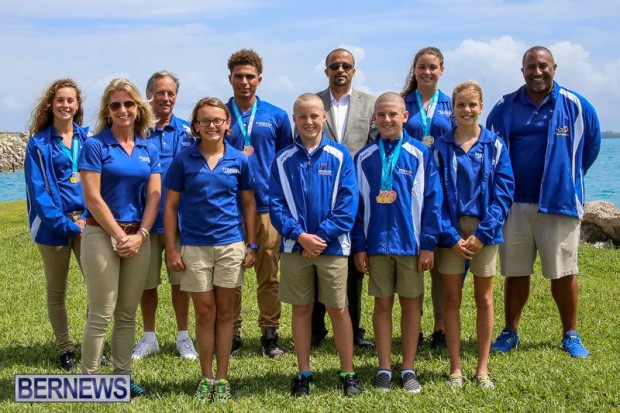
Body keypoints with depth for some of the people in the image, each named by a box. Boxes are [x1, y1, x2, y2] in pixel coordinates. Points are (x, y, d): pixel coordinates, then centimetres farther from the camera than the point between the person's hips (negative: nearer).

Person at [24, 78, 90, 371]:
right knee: (56, 291, 8)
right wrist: (63, 224, -14)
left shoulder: (88, 139, 7)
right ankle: (65, 349, 22)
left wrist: (89, 218, -7)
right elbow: (38, 190, -6)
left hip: (86, 222, 2)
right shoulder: (39, 143, -1)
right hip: (53, 226, -1)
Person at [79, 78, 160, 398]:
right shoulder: (95, 145, -4)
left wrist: (140, 235, -8)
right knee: (101, 314, -3)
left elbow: (153, 196, 5)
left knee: (128, 313, 10)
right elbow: (92, 197, -10)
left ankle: (122, 376, 19)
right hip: (102, 233, -5)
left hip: (138, 236, 5)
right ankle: (89, 380, 6)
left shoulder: (148, 150, 10)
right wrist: (120, 236, -11)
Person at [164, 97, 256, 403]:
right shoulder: (183, 161, -1)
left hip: (231, 246, 1)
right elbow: (171, 206, 1)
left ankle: (222, 378, 17)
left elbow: (249, 205, 7)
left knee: (225, 312, 8)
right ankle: (206, 378, 19)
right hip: (194, 247, -1)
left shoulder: (239, 160, 2)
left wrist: (251, 245, 2)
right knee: (205, 313, 6)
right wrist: (171, 249, -4)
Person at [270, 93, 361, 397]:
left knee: (338, 309, 5)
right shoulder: (283, 160, 2)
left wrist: (321, 236, -13)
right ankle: (304, 374, 20)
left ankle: (348, 374, 16)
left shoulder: (339, 156, -2)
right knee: (301, 309, 9)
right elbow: (276, 204, -1)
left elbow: (348, 203, -6)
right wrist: (299, 235, -13)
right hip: (295, 246, 2)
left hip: (332, 246, -1)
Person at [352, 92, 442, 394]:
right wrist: (359, 246, 0)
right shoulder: (364, 157, 2)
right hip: (376, 243, 1)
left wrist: (428, 244, -7)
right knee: (382, 304, 8)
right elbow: (356, 204, 3)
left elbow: (432, 200, -3)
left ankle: (409, 369, 18)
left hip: (411, 242, -1)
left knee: (410, 303, 8)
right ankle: (384, 369, 17)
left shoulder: (420, 154, -3)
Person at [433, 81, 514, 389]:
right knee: (452, 299, 5)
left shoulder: (495, 146, 1)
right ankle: (455, 369, 14)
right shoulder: (441, 148, 0)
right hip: (451, 233, 0)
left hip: (485, 232, 0)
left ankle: (482, 368, 18)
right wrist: (451, 236, -12)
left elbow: (503, 192, -3)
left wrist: (483, 233, -12)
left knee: (484, 299, 8)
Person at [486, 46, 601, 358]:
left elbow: (591, 146, 14)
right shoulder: (505, 108, 5)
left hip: (559, 202, -1)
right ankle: (510, 332, 21)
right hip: (514, 203, 2)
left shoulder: (576, 106, 1)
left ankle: (570, 335, 18)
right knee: (515, 273, 9)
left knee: (563, 273, 3)